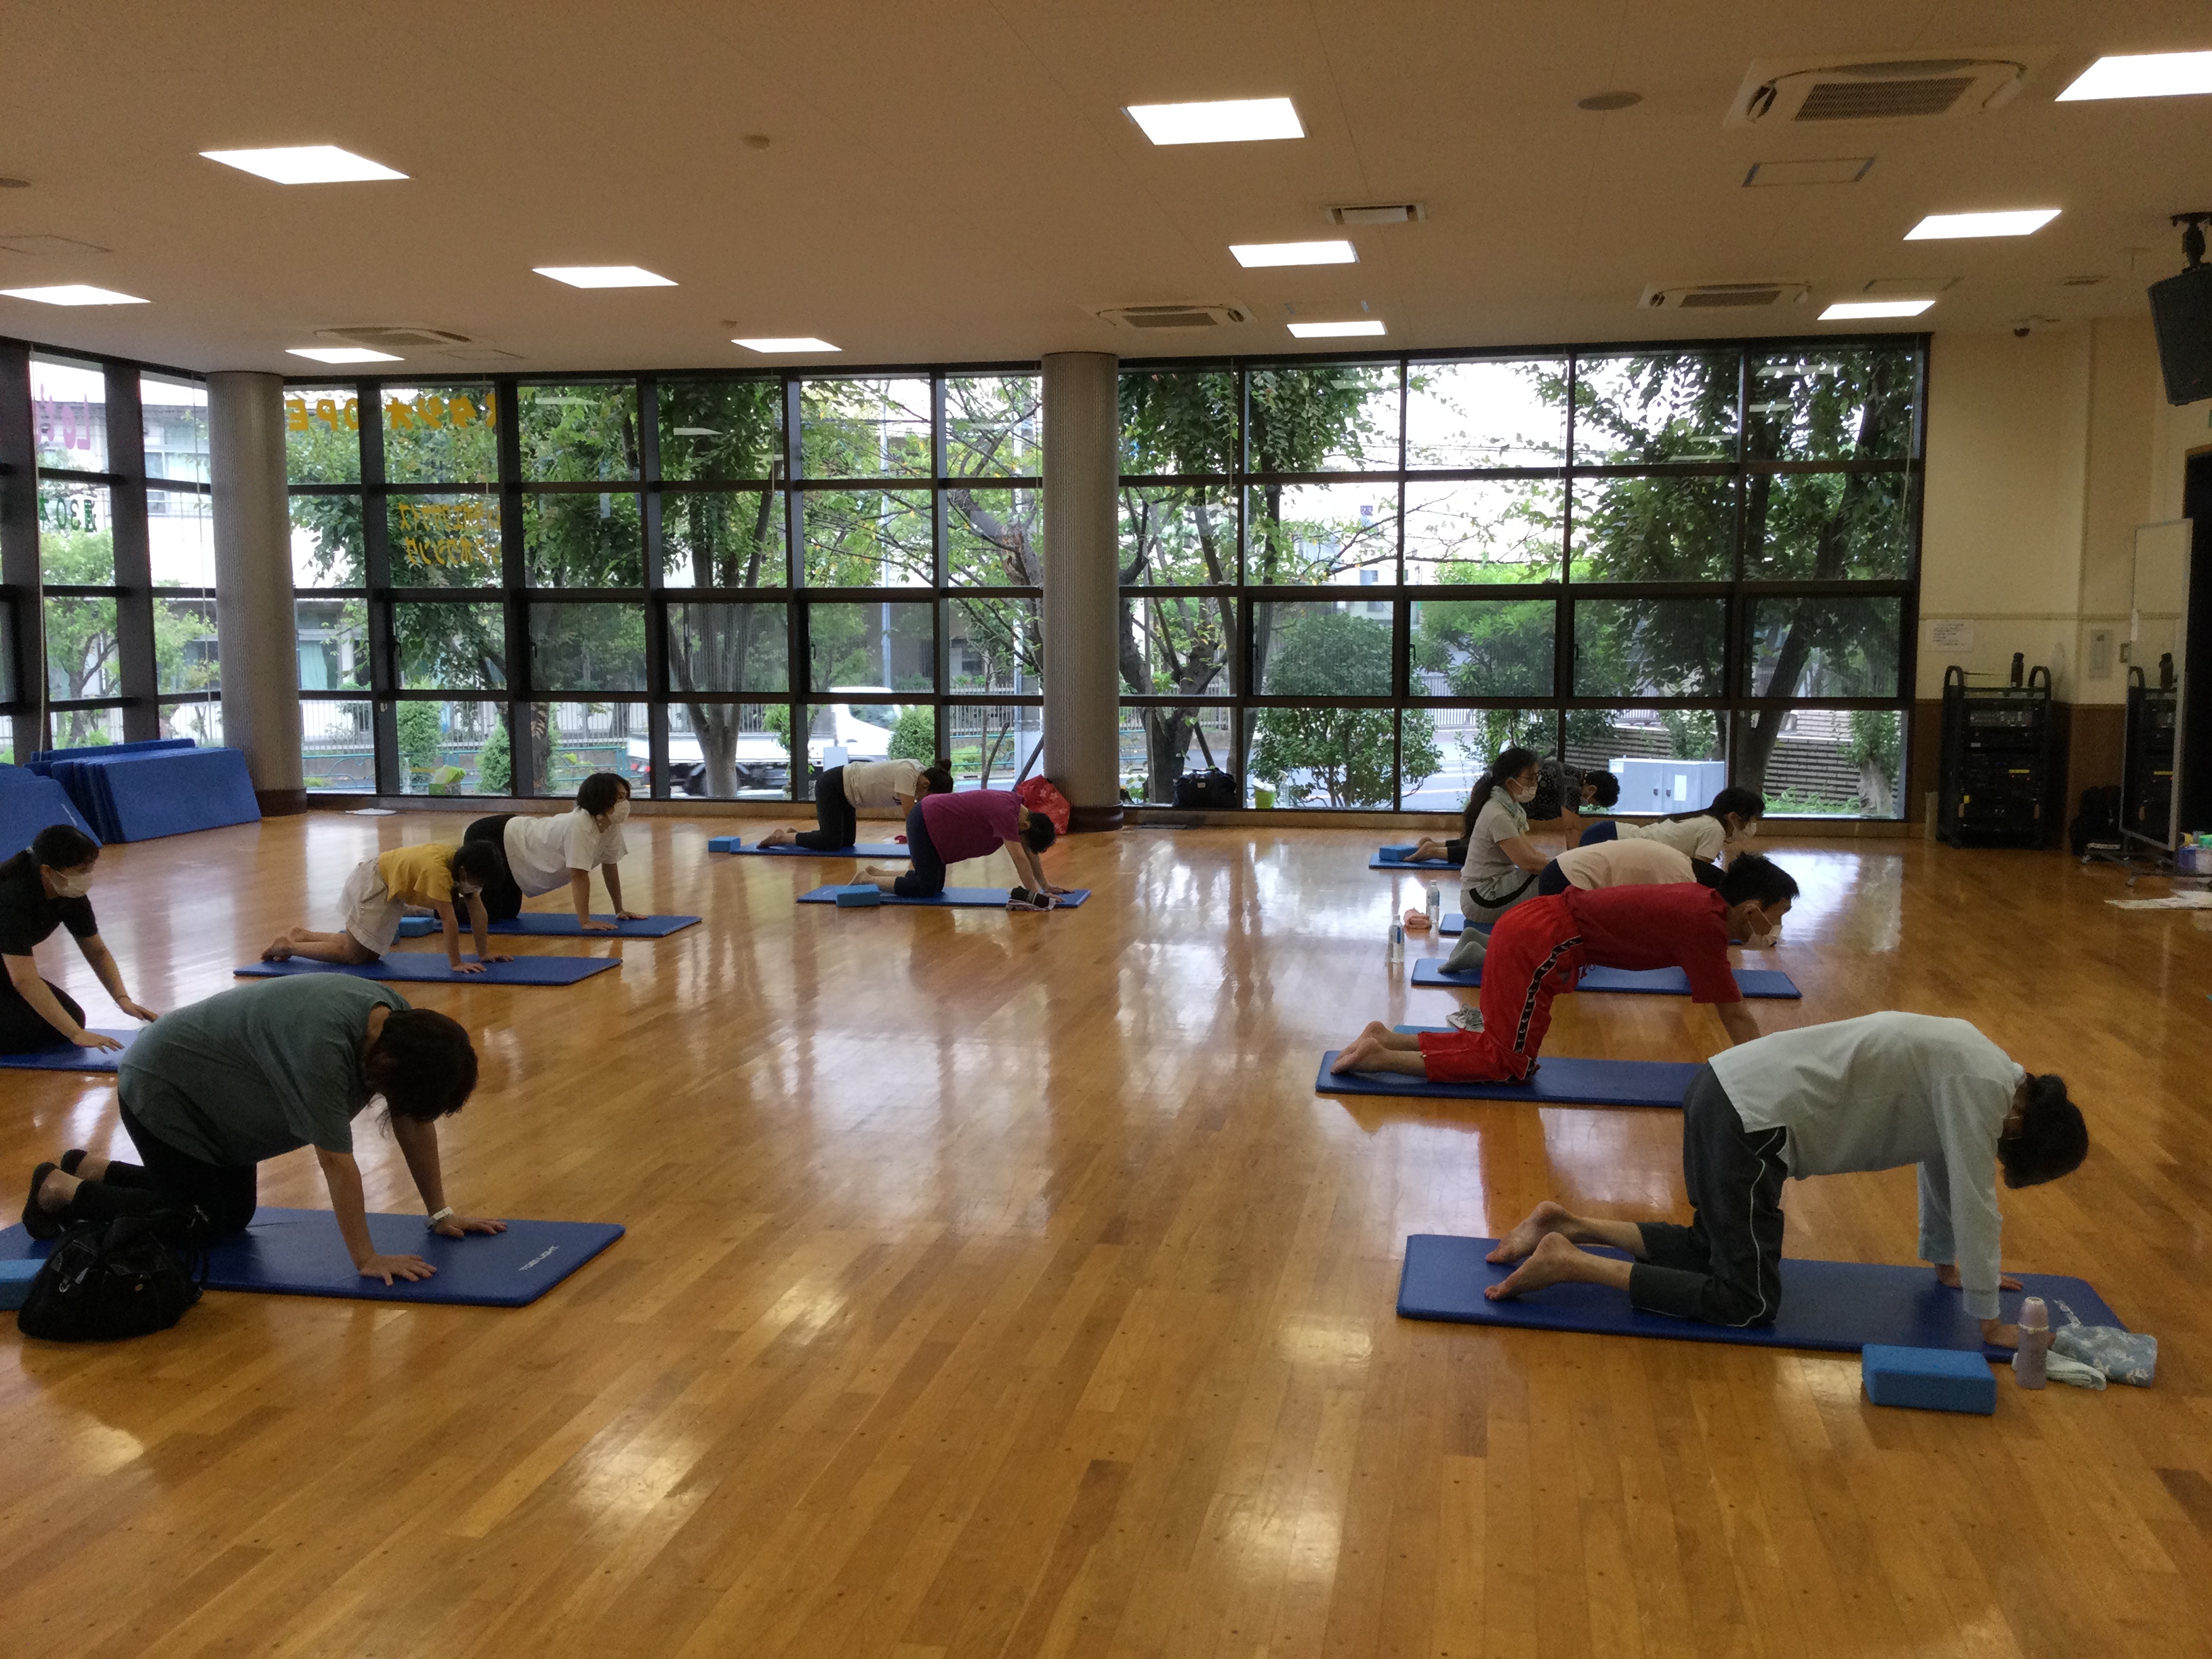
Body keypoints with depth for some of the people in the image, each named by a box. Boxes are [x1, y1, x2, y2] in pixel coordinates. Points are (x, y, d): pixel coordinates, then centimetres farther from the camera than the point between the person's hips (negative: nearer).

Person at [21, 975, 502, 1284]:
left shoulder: (399, 1021, -14)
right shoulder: (324, 1044, -39)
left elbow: (414, 1122, -4)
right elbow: (336, 1161, -35)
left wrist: (440, 1213, -3)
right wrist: (367, 1259, -30)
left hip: (207, 1089, 9)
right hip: (159, 1091, -9)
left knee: (235, 1215, 11)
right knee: (199, 1228, -7)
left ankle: (89, 1168, 27)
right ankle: (58, 1190, 11)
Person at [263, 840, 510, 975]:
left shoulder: (465, 863, -11)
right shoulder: (437, 869, -37)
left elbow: (477, 909, -6)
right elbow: (449, 920, -34)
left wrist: (484, 953, -6)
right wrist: (456, 964, -30)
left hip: (390, 886, 9)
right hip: (372, 884, -9)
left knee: (368, 949, 15)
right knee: (355, 954, -4)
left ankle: (303, 936, 28)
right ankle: (288, 946, 10)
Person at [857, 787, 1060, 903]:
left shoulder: (1020, 811, 0)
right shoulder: (1006, 814, -27)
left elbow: (1030, 852, 9)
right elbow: (1020, 858, -30)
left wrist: (1045, 885, 7)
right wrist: (1036, 894, -28)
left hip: (932, 821, 10)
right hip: (924, 823, -10)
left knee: (935, 884, 12)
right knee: (927, 889, -10)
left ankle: (876, 872, 24)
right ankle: (867, 880, 4)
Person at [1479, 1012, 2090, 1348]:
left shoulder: (1969, 1069, 18)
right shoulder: (1983, 1089, -10)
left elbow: (1940, 1165, 31)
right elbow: (1974, 1202, -9)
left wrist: (1949, 1264, 39)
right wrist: (1990, 1323, 0)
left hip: (1728, 1089, 10)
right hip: (1751, 1120, -10)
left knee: (1713, 1251, 21)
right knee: (1748, 1301, -5)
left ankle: (1569, 1225, 16)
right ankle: (1570, 1263, -11)